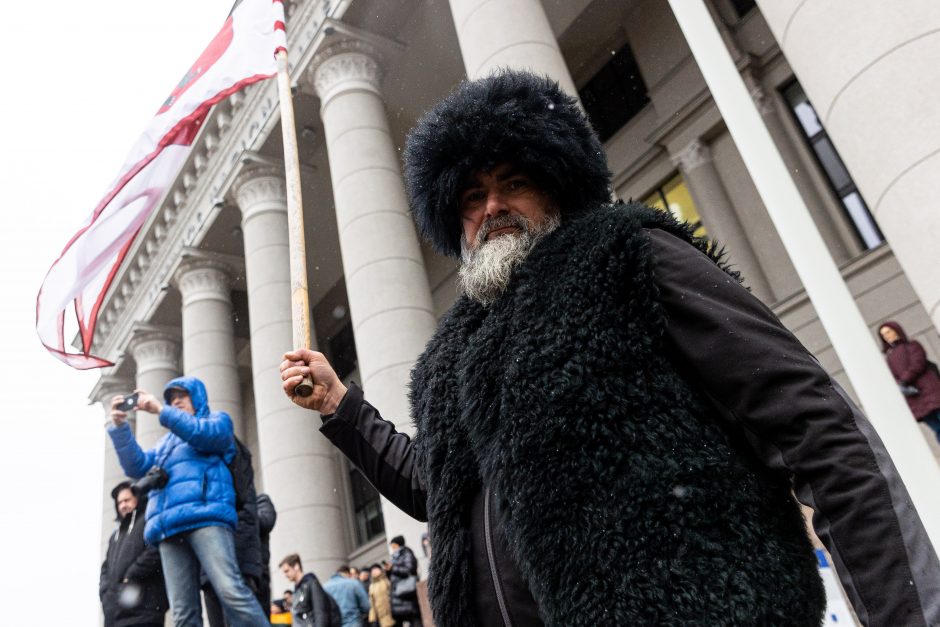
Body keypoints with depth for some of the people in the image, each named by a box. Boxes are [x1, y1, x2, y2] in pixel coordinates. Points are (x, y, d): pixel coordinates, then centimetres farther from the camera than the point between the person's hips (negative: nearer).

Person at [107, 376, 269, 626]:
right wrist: (119, 426, 9)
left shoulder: (217, 420, 20)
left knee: (230, 591, -24)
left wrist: (161, 411, -6)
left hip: (206, 516, -5)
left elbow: (206, 434, -4)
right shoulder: (166, 442, 36)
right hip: (170, 527, 6)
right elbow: (137, 466, 20)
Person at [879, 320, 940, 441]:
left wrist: (904, 382, -15)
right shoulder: (889, 357, 20)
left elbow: (918, 364, -6)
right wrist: (902, 388, -13)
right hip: (914, 400, 3)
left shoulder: (912, 345, 11)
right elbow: (892, 379, 7)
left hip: (929, 390, -3)